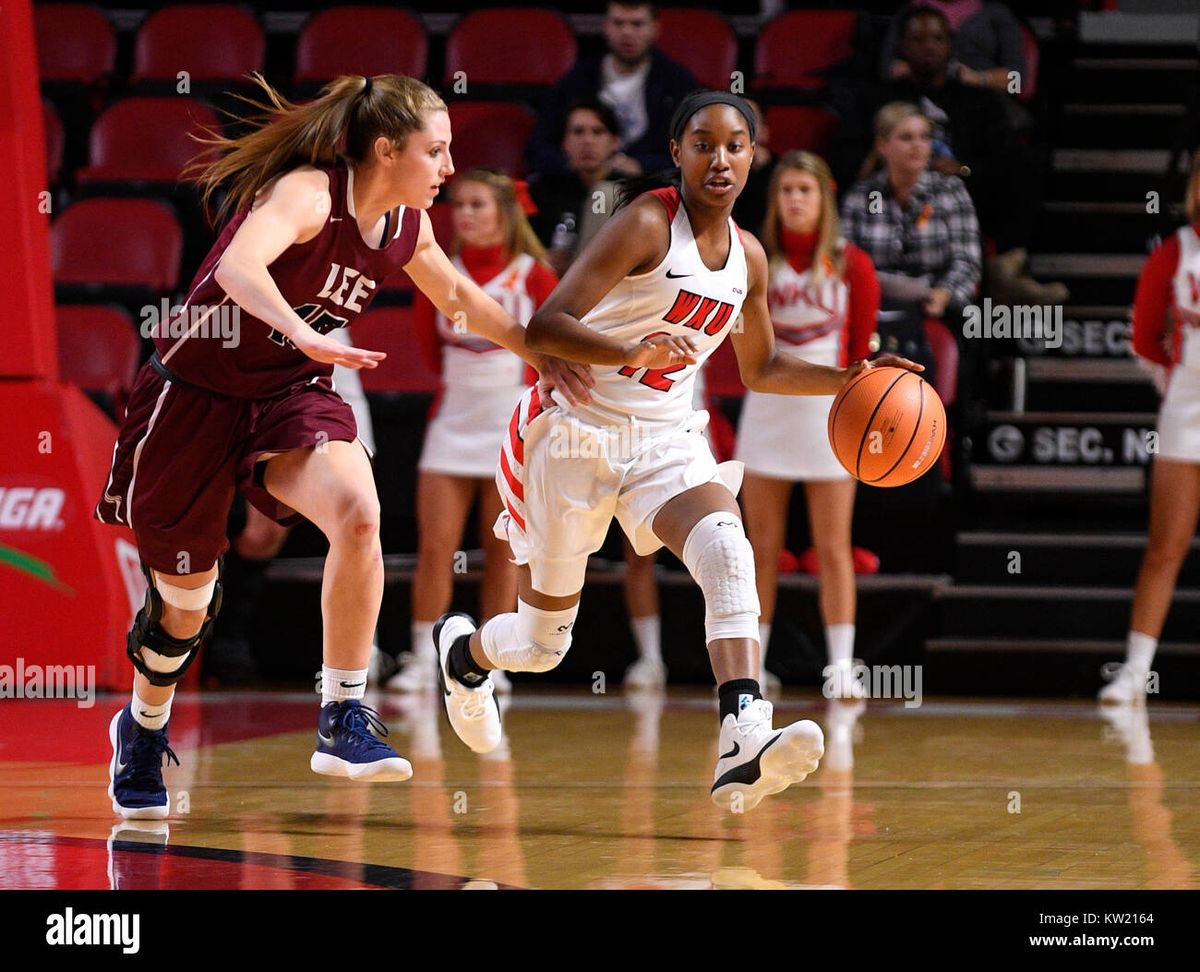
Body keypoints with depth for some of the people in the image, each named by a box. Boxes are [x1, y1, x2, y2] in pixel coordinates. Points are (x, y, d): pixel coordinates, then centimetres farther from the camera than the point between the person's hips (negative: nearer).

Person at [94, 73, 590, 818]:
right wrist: (305, 335, -59)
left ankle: (344, 718, -20)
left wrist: (540, 351, 24)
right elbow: (238, 267, -44)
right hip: (198, 392, -5)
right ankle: (143, 728, 40)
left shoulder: (407, 228, 0)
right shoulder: (307, 195, -23)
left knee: (357, 511, -28)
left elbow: (458, 295, 23)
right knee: (186, 597, 7)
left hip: (293, 396, 5)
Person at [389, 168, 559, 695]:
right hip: (452, 425, 2)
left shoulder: (532, 275, -3)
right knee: (434, 547, -5)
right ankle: (422, 661, 0)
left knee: (502, 551, 2)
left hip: (512, 428, -2)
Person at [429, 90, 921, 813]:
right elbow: (544, 327, -24)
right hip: (578, 432, -4)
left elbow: (761, 369, 23)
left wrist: (847, 380, 7)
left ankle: (744, 745, -45)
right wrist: (632, 354, -41)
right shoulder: (646, 224, -16)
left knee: (727, 550, -30)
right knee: (543, 644, 7)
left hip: (666, 439, 4)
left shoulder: (747, 257, 6)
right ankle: (462, 650, 45)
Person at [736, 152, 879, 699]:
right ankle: (751, 668, 11)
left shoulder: (850, 264, 1)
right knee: (762, 548, 5)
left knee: (833, 548, -3)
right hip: (767, 409, 2)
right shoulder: (757, 260, 5)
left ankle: (841, 667, -1)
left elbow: (862, 347, 4)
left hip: (829, 411, -2)